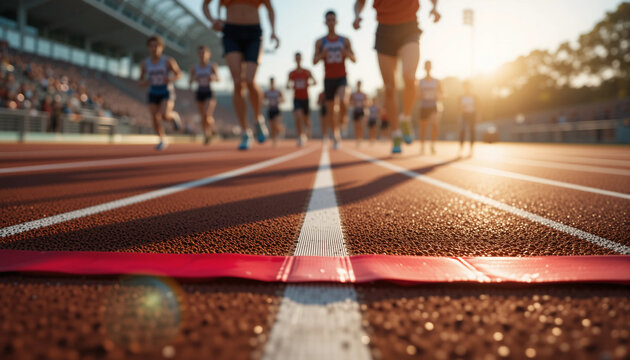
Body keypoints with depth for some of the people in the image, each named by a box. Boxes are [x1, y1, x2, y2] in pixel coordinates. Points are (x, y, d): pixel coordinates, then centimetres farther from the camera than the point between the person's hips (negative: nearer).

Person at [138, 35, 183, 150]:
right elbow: (140, 81, 8)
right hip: (153, 94, 3)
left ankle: (174, 116, 11)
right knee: (155, 119, -6)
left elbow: (179, 73, -1)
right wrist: (143, 83, -16)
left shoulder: (168, 60, -12)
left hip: (167, 93, -3)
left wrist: (172, 79, -21)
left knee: (165, 115, -24)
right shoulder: (145, 63, -2)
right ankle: (163, 141, 14)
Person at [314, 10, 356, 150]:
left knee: (343, 101, -29)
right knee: (330, 110, 5)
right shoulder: (320, 42, 3)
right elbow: (314, 62, -1)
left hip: (342, 78, -1)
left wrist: (348, 54, -18)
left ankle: (343, 117, 3)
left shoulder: (345, 40, 4)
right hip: (328, 79, 1)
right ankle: (336, 136, 21)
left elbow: (354, 60, 4)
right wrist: (322, 55, -22)